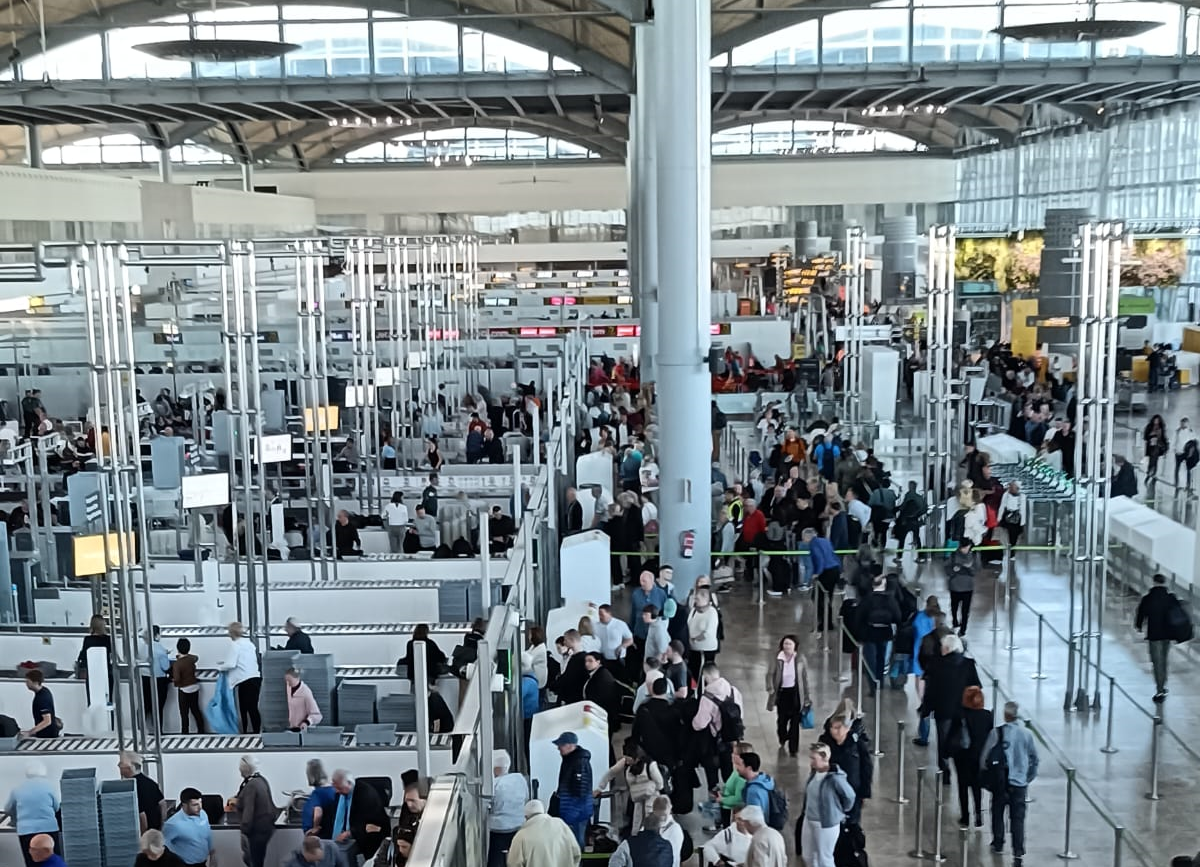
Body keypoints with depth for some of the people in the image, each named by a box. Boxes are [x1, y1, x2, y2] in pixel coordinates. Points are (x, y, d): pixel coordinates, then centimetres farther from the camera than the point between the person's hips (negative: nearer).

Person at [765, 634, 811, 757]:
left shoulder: (800, 659, -7)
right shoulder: (777, 659, -8)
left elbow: (805, 678, 0)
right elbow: (770, 675, -4)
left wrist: (807, 696, 3)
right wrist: (771, 690, -17)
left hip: (795, 693, -1)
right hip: (782, 691, 1)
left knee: (795, 720, -1)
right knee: (782, 719, 13)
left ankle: (793, 748, 12)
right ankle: (782, 738, 43)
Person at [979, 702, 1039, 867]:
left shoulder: (996, 732, -13)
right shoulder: (1026, 734, -5)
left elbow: (984, 756, -8)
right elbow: (1034, 757, 6)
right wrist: (1030, 776, 20)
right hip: (1020, 782, 1)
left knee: (997, 813, 19)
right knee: (1018, 818, 3)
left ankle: (998, 844, 32)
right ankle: (1018, 854, -3)